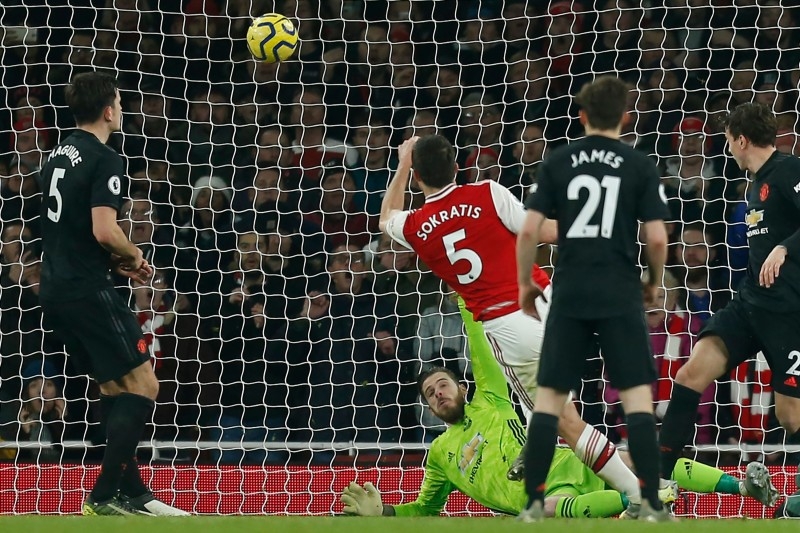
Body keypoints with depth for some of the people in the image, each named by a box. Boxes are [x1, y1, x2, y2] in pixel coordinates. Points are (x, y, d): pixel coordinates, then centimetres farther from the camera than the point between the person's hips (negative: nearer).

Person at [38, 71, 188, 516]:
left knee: (115, 386, 16)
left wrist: (115, 260, 16)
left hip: (56, 290, 9)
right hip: (89, 291, -9)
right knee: (143, 386, -6)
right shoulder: (105, 161, -13)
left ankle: (132, 492, 17)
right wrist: (134, 256, -4)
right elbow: (104, 231, -23)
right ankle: (105, 496, -11)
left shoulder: (61, 155, 15)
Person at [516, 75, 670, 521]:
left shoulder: (558, 162, 4)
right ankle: (651, 503, -5)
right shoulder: (640, 166, 0)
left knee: (550, 395, 7)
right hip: (620, 295, -1)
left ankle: (534, 501, 3)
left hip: (570, 293, 2)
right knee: (638, 395, 1)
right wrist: (656, 281, 14)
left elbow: (529, 231, -1)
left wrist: (525, 283, 13)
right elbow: (657, 237, -5)